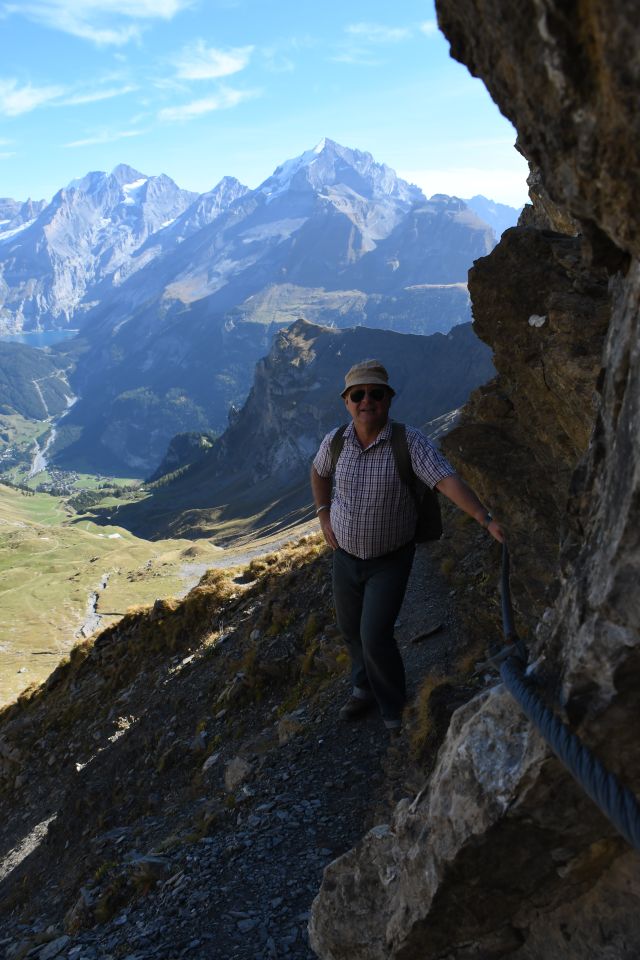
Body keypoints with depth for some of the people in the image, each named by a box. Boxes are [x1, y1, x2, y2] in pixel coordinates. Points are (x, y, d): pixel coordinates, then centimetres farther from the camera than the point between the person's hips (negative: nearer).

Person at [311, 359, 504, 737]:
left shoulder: (410, 442, -24)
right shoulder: (336, 441, -10)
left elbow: (448, 480, -35)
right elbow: (319, 471, 12)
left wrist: (487, 519, -48)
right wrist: (324, 516, 5)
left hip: (391, 560, -4)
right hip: (346, 555, 5)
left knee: (375, 636, -9)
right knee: (352, 629, 19)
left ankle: (394, 706, 20)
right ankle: (366, 688, 48)